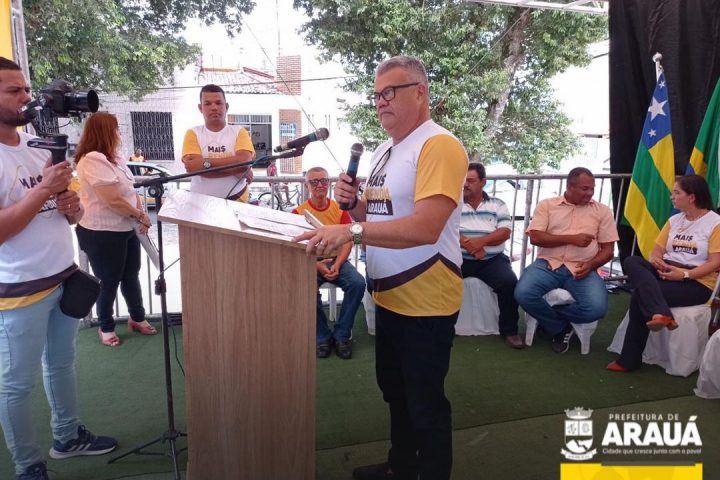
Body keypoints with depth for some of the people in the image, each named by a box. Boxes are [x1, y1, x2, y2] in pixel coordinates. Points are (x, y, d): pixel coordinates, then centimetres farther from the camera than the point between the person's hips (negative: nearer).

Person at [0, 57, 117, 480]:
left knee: (62, 363, 21)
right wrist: (43, 189, -24)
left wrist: (72, 206, -8)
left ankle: (68, 437, 39)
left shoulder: (40, 144, 7)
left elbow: (67, 213, 14)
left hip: (65, 277, 7)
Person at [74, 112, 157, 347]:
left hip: (125, 230, 9)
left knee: (131, 276, 18)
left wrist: (141, 214, -2)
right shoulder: (92, 160, -20)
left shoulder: (113, 157, 10)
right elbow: (113, 199, -26)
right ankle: (106, 327, 26)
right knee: (109, 282, 7)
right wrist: (139, 216, -14)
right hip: (102, 234, -8)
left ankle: (137, 317, 35)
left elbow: (129, 189, 12)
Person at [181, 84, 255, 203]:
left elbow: (244, 163, -11)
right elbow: (194, 167, -9)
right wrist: (236, 170, -12)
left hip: (236, 200, 1)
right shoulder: (193, 133, 7)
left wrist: (206, 163, -15)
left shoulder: (239, 132, 7)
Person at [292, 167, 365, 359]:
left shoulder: (340, 209, 2)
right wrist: (316, 265, -21)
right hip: (310, 262, -2)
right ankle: (322, 337, -10)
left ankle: (341, 336, -7)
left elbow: (348, 241, -2)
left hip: (336, 259, 2)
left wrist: (337, 265, -18)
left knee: (358, 283, -25)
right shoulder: (299, 212, -3)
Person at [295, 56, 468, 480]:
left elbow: (425, 227, -30)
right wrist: (353, 202, -1)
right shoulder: (384, 151, 11)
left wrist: (351, 230, -35)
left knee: (426, 404, 7)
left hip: (426, 303, -9)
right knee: (395, 392, 23)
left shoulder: (439, 145, -18)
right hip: (390, 296, 9)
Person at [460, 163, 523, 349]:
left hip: (492, 259, 0)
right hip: (459, 258, 0)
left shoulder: (497, 205, 9)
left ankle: (509, 330, -6)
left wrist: (481, 241, -20)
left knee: (509, 281, -25)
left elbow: (505, 232, -3)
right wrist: (467, 244, -20)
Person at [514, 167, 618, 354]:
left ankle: (548, 314, 1)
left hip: (582, 269, 1)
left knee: (597, 308, -28)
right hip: (548, 264, 0)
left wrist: (591, 265, -11)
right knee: (523, 294, -28)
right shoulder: (547, 205, 8)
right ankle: (561, 328, 0)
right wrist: (571, 238, -12)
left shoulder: (602, 211, 12)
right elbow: (535, 237, -5)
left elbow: (608, 249, 10)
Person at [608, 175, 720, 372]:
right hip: (666, 272, 6)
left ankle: (630, 359, -25)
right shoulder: (674, 220, 16)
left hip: (696, 283, -6)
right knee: (631, 262, -26)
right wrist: (655, 260, -13)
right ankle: (660, 314, -43)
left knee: (639, 294, -30)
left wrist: (684, 274, -24)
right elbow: (656, 252, 12)